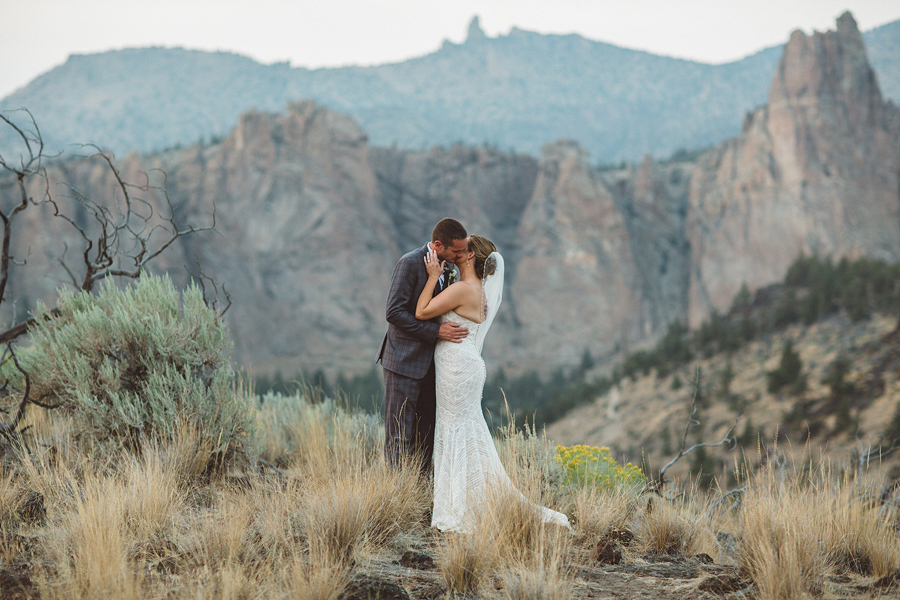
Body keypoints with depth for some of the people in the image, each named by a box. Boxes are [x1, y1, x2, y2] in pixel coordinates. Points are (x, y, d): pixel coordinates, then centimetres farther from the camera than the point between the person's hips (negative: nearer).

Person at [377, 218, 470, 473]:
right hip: (405, 359, -8)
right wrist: (436, 331, -22)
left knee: (426, 431, 8)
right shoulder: (410, 263, -14)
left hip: (429, 362, 8)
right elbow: (394, 313, -19)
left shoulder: (446, 268, 10)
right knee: (400, 431, -3)